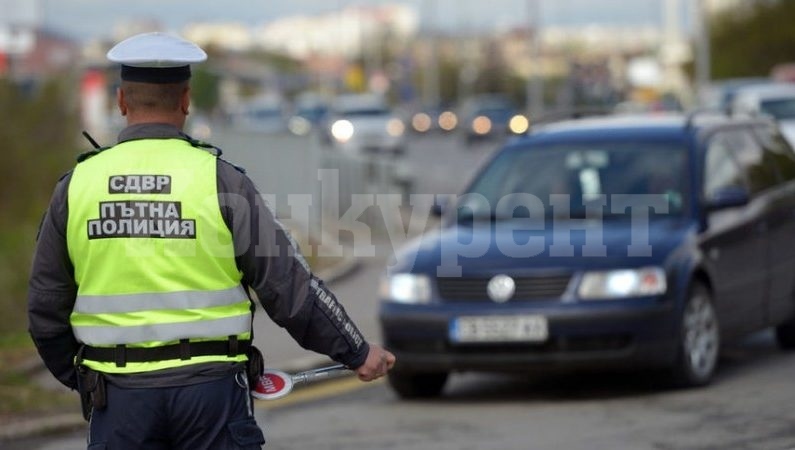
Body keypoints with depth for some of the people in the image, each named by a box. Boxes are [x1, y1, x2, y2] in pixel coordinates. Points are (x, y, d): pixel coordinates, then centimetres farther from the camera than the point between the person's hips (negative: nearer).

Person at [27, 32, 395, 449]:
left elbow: (46, 311, 9)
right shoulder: (220, 181, -5)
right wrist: (357, 353, 8)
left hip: (118, 395, 2)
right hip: (210, 387, -2)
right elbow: (290, 288, -4)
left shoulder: (75, 186, 2)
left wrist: (80, 379, 24)